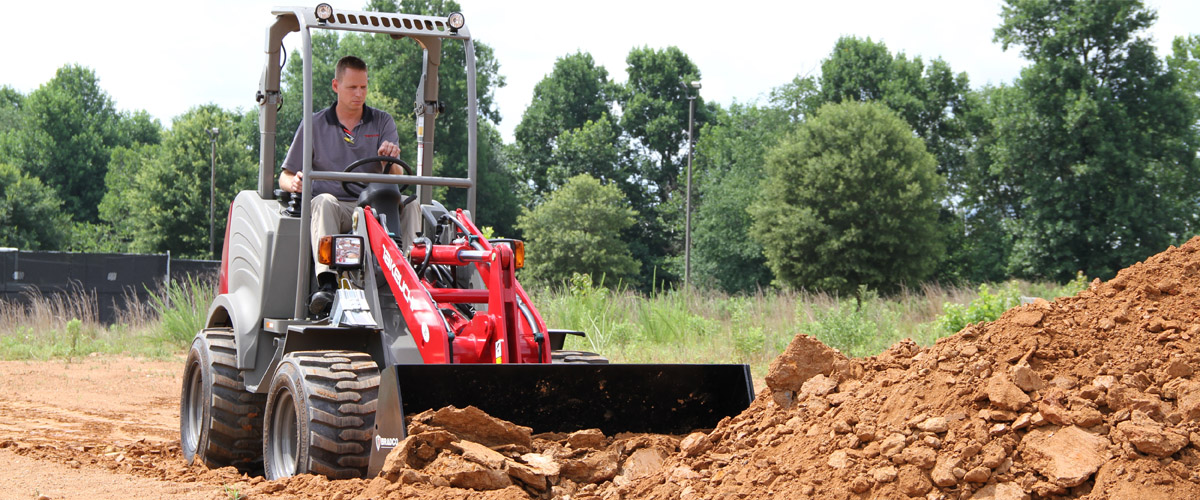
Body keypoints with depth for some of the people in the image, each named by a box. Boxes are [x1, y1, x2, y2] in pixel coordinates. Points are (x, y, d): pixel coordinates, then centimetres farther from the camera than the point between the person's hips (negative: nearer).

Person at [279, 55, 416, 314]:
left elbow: (396, 177, 1)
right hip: (334, 209, -1)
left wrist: (392, 159, -23)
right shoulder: (314, 125, 10)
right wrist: (294, 182, -15)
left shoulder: (382, 122, 12)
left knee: (409, 205, -27)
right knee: (324, 201, -35)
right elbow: (285, 176, 11)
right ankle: (326, 285, -50)